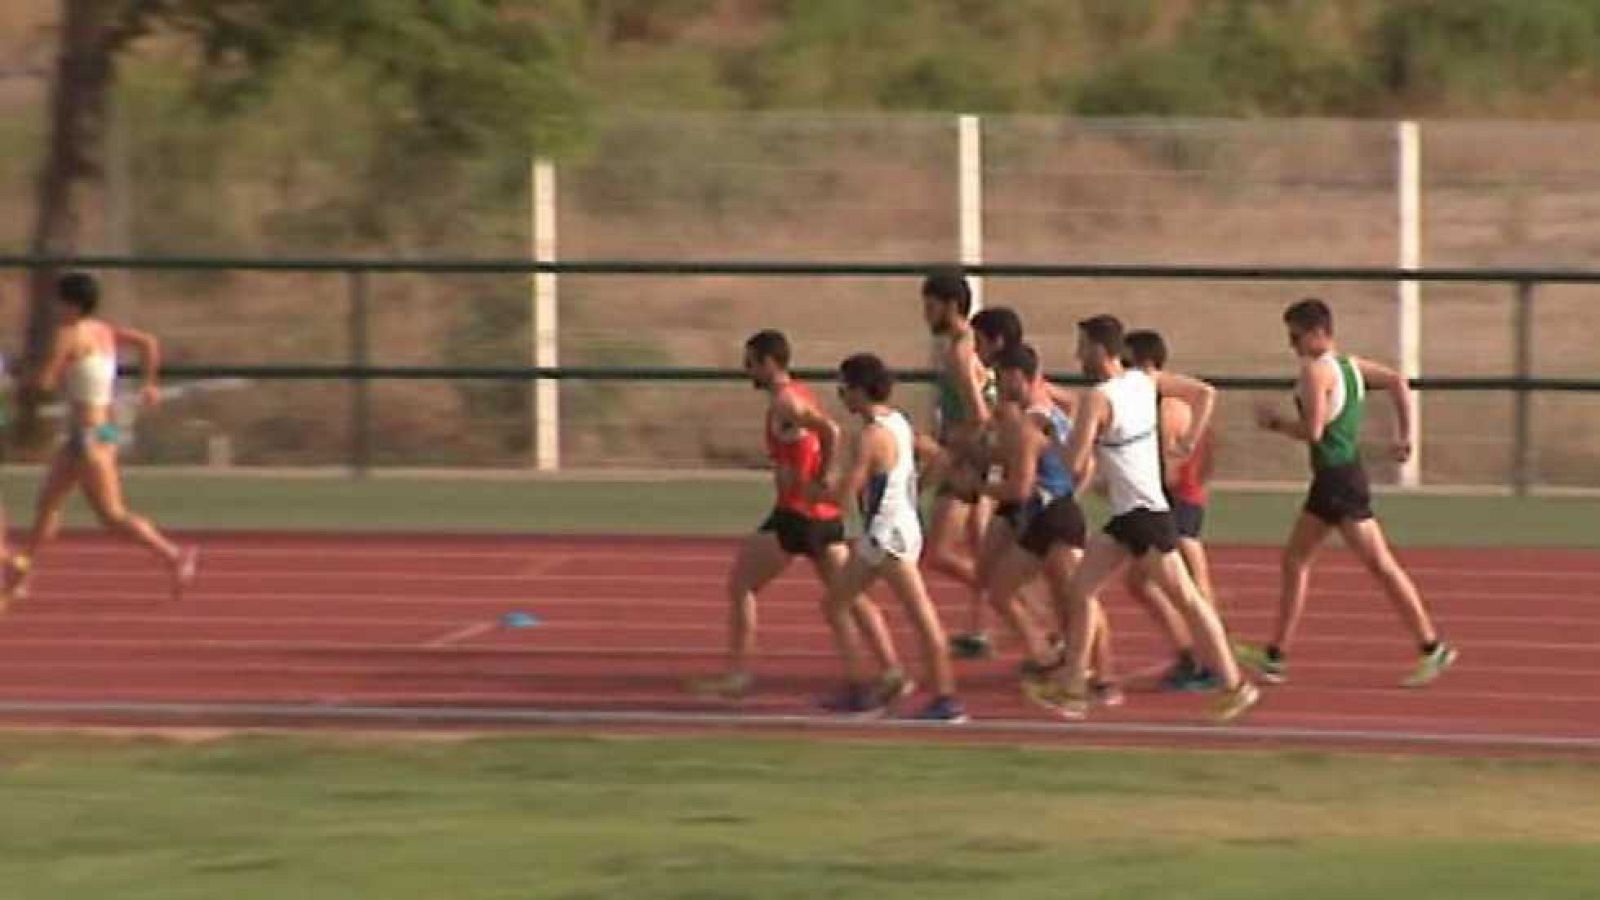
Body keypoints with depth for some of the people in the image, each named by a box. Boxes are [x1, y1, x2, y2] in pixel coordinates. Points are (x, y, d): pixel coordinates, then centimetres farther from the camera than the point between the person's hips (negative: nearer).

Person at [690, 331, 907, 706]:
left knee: (739, 585, 1)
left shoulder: (784, 402, -13)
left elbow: (831, 432, -27)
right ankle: (892, 672, 1)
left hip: (797, 512, -9)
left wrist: (820, 483, -20)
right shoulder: (801, 395, 16)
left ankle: (737, 674, 2)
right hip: (826, 515, 9)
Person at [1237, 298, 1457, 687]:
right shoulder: (1349, 365, 12)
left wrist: (1274, 421, -5)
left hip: (1339, 479, -10)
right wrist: (1404, 436, 11)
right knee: (1294, 561, 12)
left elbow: (1312, 431, -21)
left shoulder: (1315, 370, -15)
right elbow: (1398, 383, 11)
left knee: (1380, 565, -5)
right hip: (1330, 479, 10)